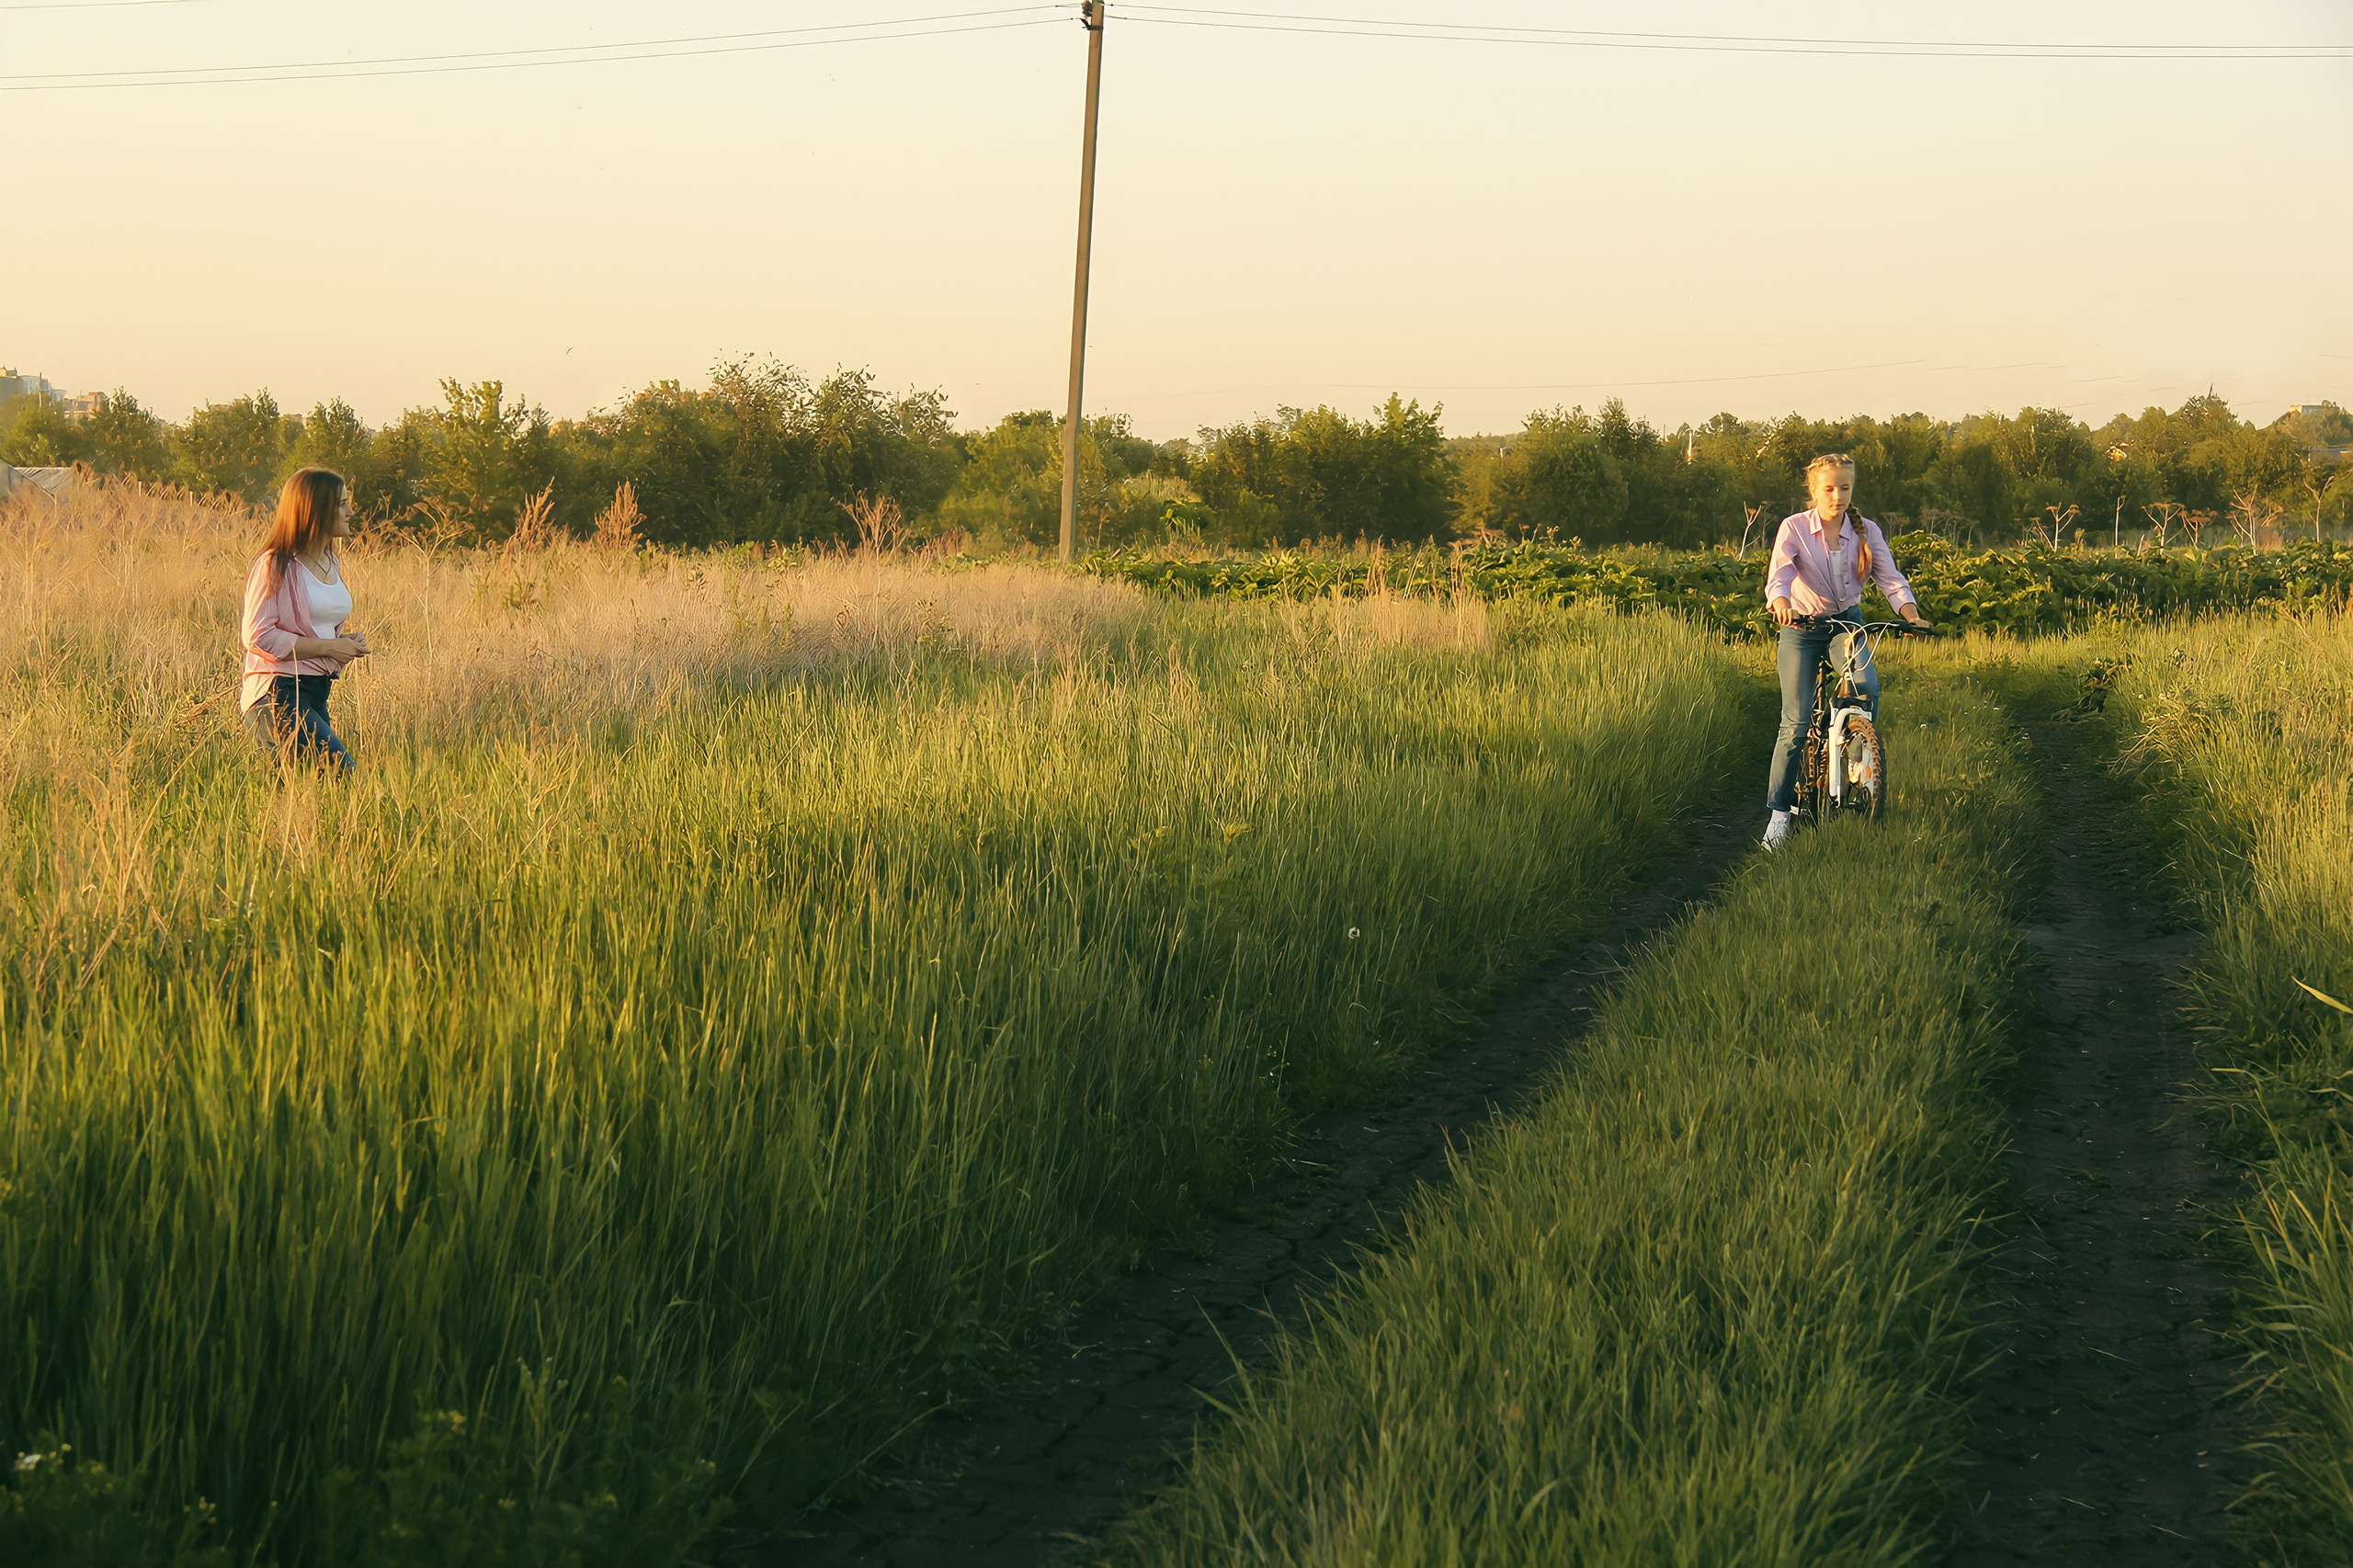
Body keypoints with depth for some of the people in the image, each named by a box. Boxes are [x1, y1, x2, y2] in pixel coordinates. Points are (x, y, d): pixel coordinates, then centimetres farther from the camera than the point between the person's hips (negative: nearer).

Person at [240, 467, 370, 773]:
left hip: (317, 694, 9)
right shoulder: (275, 566, -9)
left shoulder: (332, 563, 17)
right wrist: (328, 647, -15)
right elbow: (258, 636, -16)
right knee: (343, 773, -22)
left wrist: (346, 644, 8)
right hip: (278, 693, -9)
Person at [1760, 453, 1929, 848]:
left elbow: (1890, 578, -12)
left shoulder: (1866, 531, -4)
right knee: (1796, 724, -9)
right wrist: (1781, 604, -47)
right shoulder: (1794, 528, -11)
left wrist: (1911, 615, -30)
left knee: (1868, 690, -28)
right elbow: (1779, 573, -25)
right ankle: (1779, 812, 3)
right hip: (1802, 628, -2)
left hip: (1848, 623, 2)